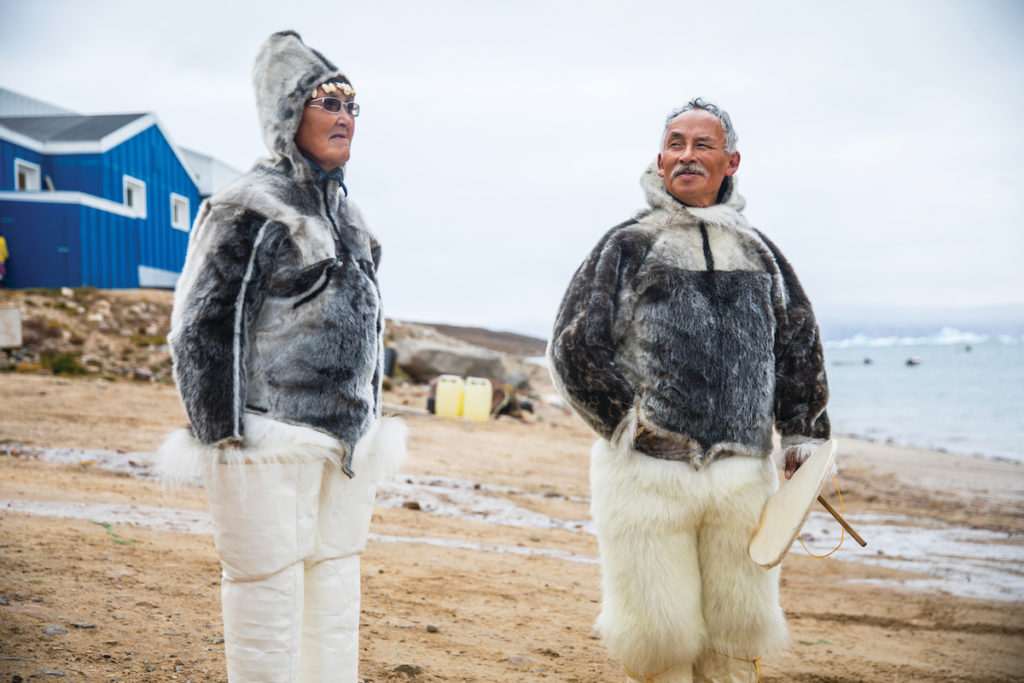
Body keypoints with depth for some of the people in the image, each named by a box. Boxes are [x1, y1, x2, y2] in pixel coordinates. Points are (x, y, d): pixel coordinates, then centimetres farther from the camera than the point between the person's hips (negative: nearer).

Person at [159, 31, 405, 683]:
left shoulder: (345, 211, 16)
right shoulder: (251, 207, -8)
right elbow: (203, 325, -10)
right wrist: (222, 442, -13)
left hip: (346, 443, 8)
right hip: (274, 442, -7)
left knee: (337, 590, 13)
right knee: (269, 597, -2)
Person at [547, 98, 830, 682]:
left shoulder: (758, 252, 14)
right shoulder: (628, 244, 3)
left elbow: (800, 346, 21)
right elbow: (575, 345, 0)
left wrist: (805, 434, 14)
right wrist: (625, 420, -7)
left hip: (744, 472, 3)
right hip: (648, 472, -3)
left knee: (736, 633, 13)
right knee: (658, 633, 5)